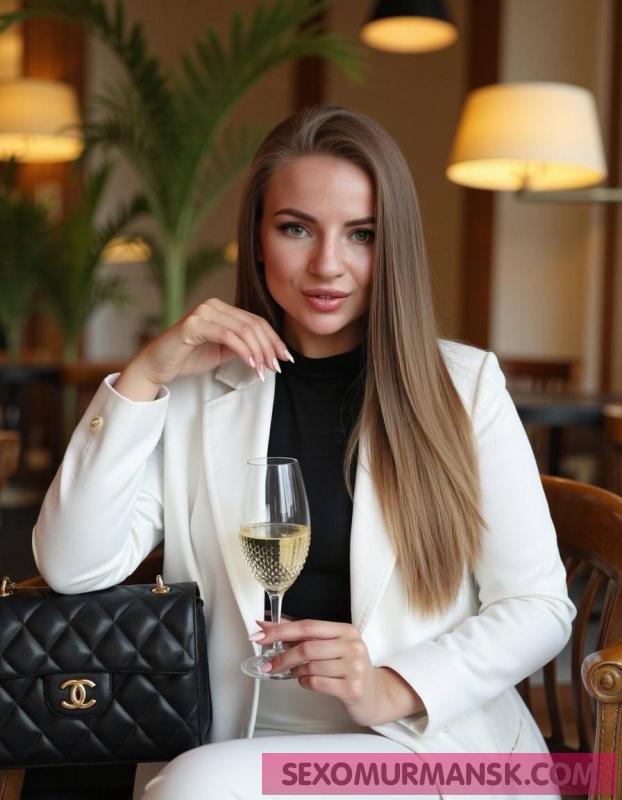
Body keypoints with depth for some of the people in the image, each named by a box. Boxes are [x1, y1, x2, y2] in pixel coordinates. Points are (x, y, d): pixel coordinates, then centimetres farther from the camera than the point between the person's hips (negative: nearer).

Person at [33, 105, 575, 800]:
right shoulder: (197, 390, 6)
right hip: (232, 741, 3)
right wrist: (145, 374, -9)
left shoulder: (467, 384, 2)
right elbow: (73, 569, -3)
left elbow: (540, 605, 0)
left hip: (428, 743, -2)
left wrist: (393, 690, -15)